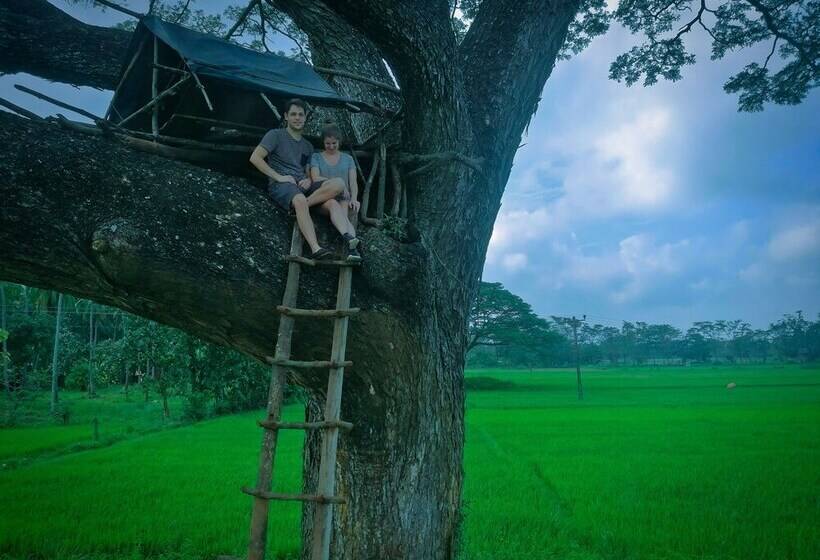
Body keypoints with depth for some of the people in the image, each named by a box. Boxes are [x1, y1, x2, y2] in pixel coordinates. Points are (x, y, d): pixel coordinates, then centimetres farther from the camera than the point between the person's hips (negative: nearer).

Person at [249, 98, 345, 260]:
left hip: (302, 185, 6)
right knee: (300, 200, -42)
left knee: (338, 183, -20)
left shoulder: (307, 146, 28)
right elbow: (255, 158, -1)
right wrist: (278, 177, -9)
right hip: (282, 185, -6)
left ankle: (300, 207, -29)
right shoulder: (276, 135, 9)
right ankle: (315, 249, -55)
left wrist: (309, 180, 3)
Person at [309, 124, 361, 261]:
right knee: (334, 205, -38)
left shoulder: (347, 159, 18)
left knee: (343, 214, -35)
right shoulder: (316, 157, 13)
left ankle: (352, 249, -63)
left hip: (343, 199, 1)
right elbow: (315, 178, -3)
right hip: (323, 198, -1)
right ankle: (348, 237, -66)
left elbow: (353, 183, 7)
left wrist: (354, 198, -14)